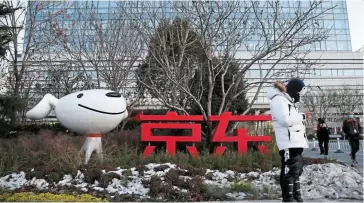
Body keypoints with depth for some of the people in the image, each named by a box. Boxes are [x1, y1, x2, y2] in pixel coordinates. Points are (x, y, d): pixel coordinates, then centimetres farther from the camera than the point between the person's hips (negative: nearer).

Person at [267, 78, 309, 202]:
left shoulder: (288, 101, 24)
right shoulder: (279, 99, -9)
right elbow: (285, 120, -20)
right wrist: (301, 116, -8)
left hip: (296, 143, 11)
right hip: (288, 144, -11)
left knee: (297, 169, 15)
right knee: (289, 170, -9)